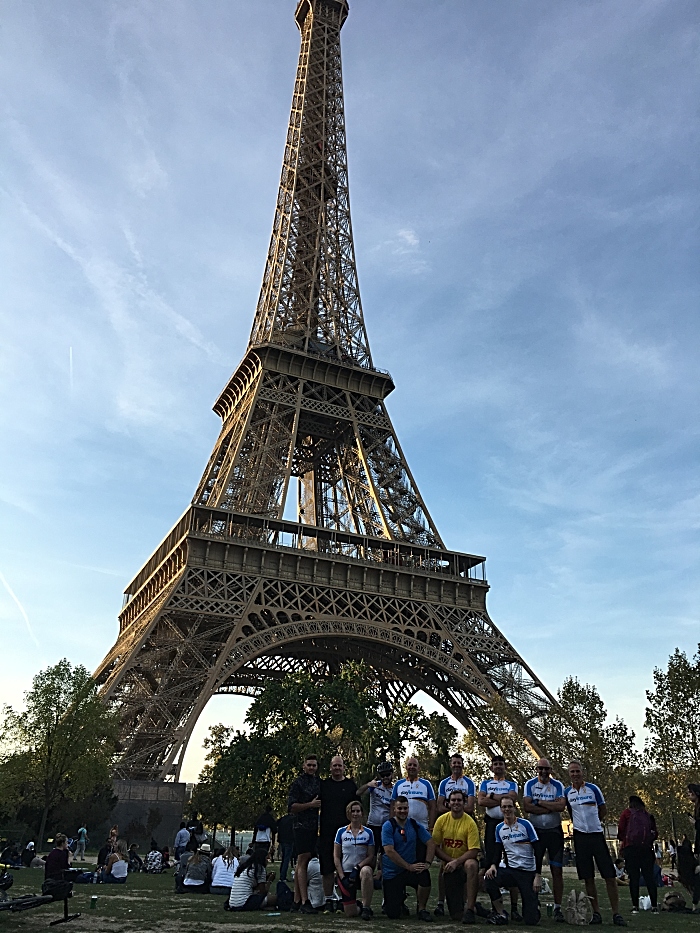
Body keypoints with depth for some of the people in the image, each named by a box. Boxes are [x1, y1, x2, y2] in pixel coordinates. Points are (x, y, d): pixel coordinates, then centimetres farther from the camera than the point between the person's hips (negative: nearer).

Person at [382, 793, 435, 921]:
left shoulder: (415, 825, 0)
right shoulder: (388, 826, -12)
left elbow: (431, 844, -2)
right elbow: (389, 851, -19)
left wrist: (427, 863, -17)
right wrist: (409, 866, -21)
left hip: (411, 869, 2)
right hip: (391, 872, -2)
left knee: (424, 875, -31)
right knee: (393, 914, -6)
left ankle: (422, 909, -6)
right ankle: (399, 898, 30)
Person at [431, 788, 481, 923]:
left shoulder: (470, 823, -10)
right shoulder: (442, 820, -3)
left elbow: (474, 851, -14)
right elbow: (435, 847, -2)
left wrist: (456, 862, -24)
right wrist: (450, 860, -14)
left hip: (465, 862, -2)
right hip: (449, 866, 2)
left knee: (471, 865, -40)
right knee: (456, 915, -5)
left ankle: (470, 909, -28)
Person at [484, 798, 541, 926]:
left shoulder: (525, 824, -7)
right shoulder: (499, 828, 4)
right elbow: (498, 852, 7)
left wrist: (538, 876, -12)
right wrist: (493, 865, -14)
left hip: (528, 872, -3)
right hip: (511, 871, 3)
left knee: (531, 919, -6)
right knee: (489, 879, -27)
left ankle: (534, 904, 29)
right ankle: (500, 914, -6)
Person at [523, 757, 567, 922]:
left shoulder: (558, 785, -2)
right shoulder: (530, 784, -3)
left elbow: (561, 806, -17)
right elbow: (527, 807, -15)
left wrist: (540, 802, -16)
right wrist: (551, 807, -16)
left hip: (554, 831, 0)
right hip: (535, 831, 0)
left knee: (557, 870, 0)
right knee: (534, 870, 3)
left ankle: (557, 908, 9)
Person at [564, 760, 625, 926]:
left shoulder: (593, 788, -3)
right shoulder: (566, 792, 1)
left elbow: (602, 809, 9)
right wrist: (580, 824, 11)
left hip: (597, 834, -1)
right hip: (580, 836, 1)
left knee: (610, 875, -3)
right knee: (588, 878, 5)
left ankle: (616, 914, 5)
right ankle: (596, 913, 15)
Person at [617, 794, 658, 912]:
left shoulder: (626, 813, 8)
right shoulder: (648, 816, 15)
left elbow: (621, 828, -1)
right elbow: (655, 833, 11)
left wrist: (621, 841, 12)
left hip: (631, 847, -3)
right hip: (647, 848, 3)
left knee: (633, 877, -1)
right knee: (649, 876, 6)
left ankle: (635, 906, -4)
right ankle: (654, 906, 1)